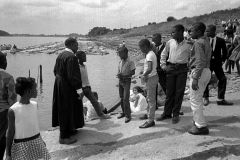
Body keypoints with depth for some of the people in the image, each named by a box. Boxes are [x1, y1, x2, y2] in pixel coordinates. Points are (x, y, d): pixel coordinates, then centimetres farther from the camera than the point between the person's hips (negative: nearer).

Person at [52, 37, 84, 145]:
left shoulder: (60, 55, 8)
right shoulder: (71, 57, -21)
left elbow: (55, 70, 15)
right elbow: (72, 75, -25)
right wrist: (78, 88, -21)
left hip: (59, 84, 10)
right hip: (68, 87, -10)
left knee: (63, 109, 19)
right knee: (67, 110, -1)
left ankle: (68, 129, 35)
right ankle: (63, 137, 8)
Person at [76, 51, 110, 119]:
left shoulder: (84, 66, 8)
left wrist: (89, 86, 14)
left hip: (87, 88, 8)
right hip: (81, 88, -8)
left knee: (95, 101, 10)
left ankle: (101, 115, 19)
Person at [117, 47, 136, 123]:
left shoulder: (130, 62, -9)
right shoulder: (120, 62, 11)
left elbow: (133, 72, -12)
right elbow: (119, 72, 14)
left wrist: (124, 76, -18)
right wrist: (119, 76, -8)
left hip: (127, 80, -6)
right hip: (121, 81, 7)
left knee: (125, 98, -12)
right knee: (121, 98, 11)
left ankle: (128, 115, -6)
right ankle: (124, 112, 26)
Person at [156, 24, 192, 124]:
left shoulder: (188, 45, -2)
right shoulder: (170, 42, 4)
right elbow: (163, 54, 13)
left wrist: (189, 68, -4)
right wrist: (163, 66, 5)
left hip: (182, 69, -2)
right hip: (171, 68, 2)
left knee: (179, 92, 3)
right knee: (169, 92, 7)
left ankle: (176, 114, 15)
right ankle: (167, 113, 19)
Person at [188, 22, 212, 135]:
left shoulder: (198, 43, -16)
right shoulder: (206, 41, 15)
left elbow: (200, 62, -24)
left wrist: (195, 78, -26)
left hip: (199, 72, -10)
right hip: (207, 71, 10)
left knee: (195, 100, -2)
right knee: (198, 99, 21)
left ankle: (201, 126, 2)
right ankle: (198, 121, 34)